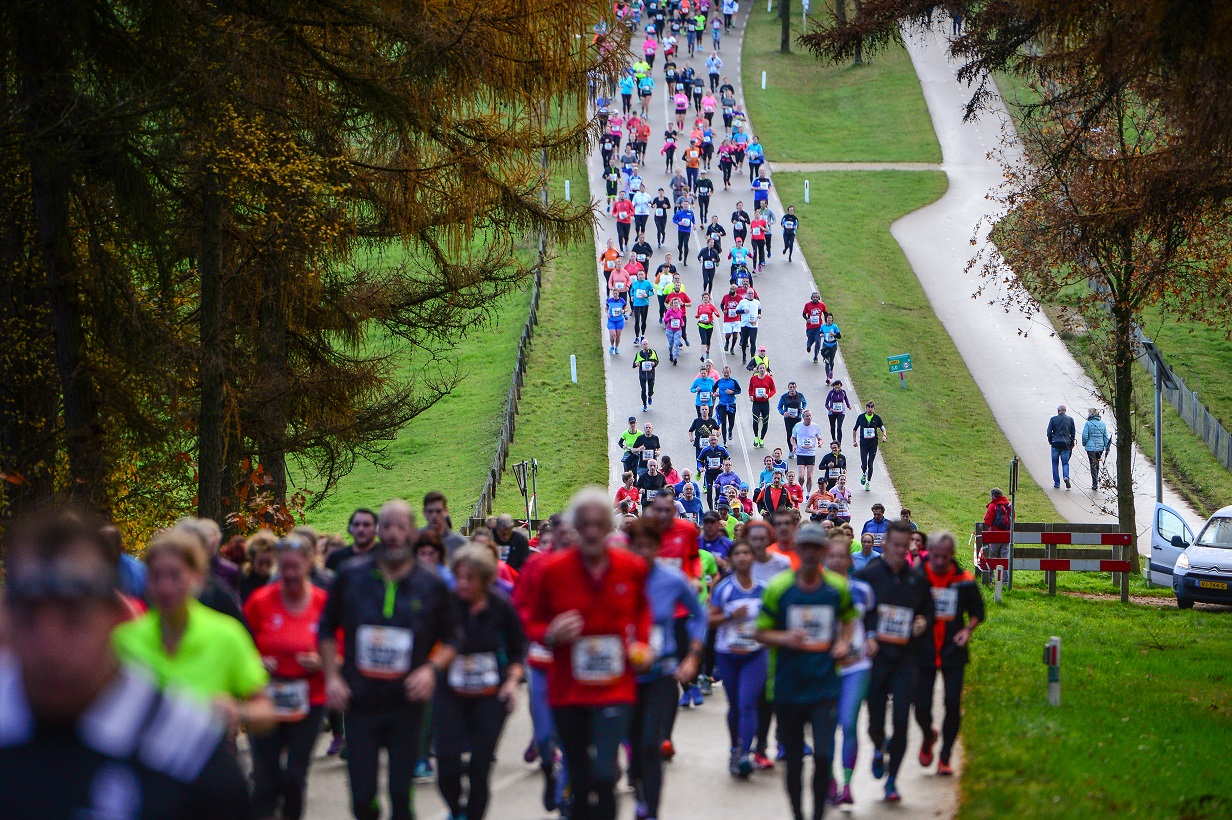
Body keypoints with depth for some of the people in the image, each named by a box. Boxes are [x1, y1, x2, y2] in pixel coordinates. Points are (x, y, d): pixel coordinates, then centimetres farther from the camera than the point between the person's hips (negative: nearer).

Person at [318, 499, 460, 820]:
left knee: (401, 794, 0)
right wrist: (331, 676, 2)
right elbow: (327, 629, 13)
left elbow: (451, 640, 11)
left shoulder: (432, 586, 1)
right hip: (359, 702, 0)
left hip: (406, 704, 0)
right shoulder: (351, 577, 2)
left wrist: (432, 668, -8)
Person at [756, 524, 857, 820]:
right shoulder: (778, 587, -3)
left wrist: (844, 642, 2)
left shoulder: (838, 587, 2)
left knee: (823, 756, -11)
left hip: (825, 687, 0)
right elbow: (762, 632, 2)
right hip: (788, 688, 0)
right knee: (793, 760, 9)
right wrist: (785, 639, -18)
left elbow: (849, 617, 21)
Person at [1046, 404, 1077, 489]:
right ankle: (1066, 476, -23)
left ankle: (1056, 483, 7)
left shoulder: (1053, 419, -1)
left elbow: (1049, 432, -1)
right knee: (1065, 463, 5)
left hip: (1056, 443, -1)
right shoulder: (1070, 420, 4)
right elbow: (1073, 433, 7)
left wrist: (1050, 441, 13)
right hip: (1066, 443, 1)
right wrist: (1072, 443, 17)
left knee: (1055, 464, 8)